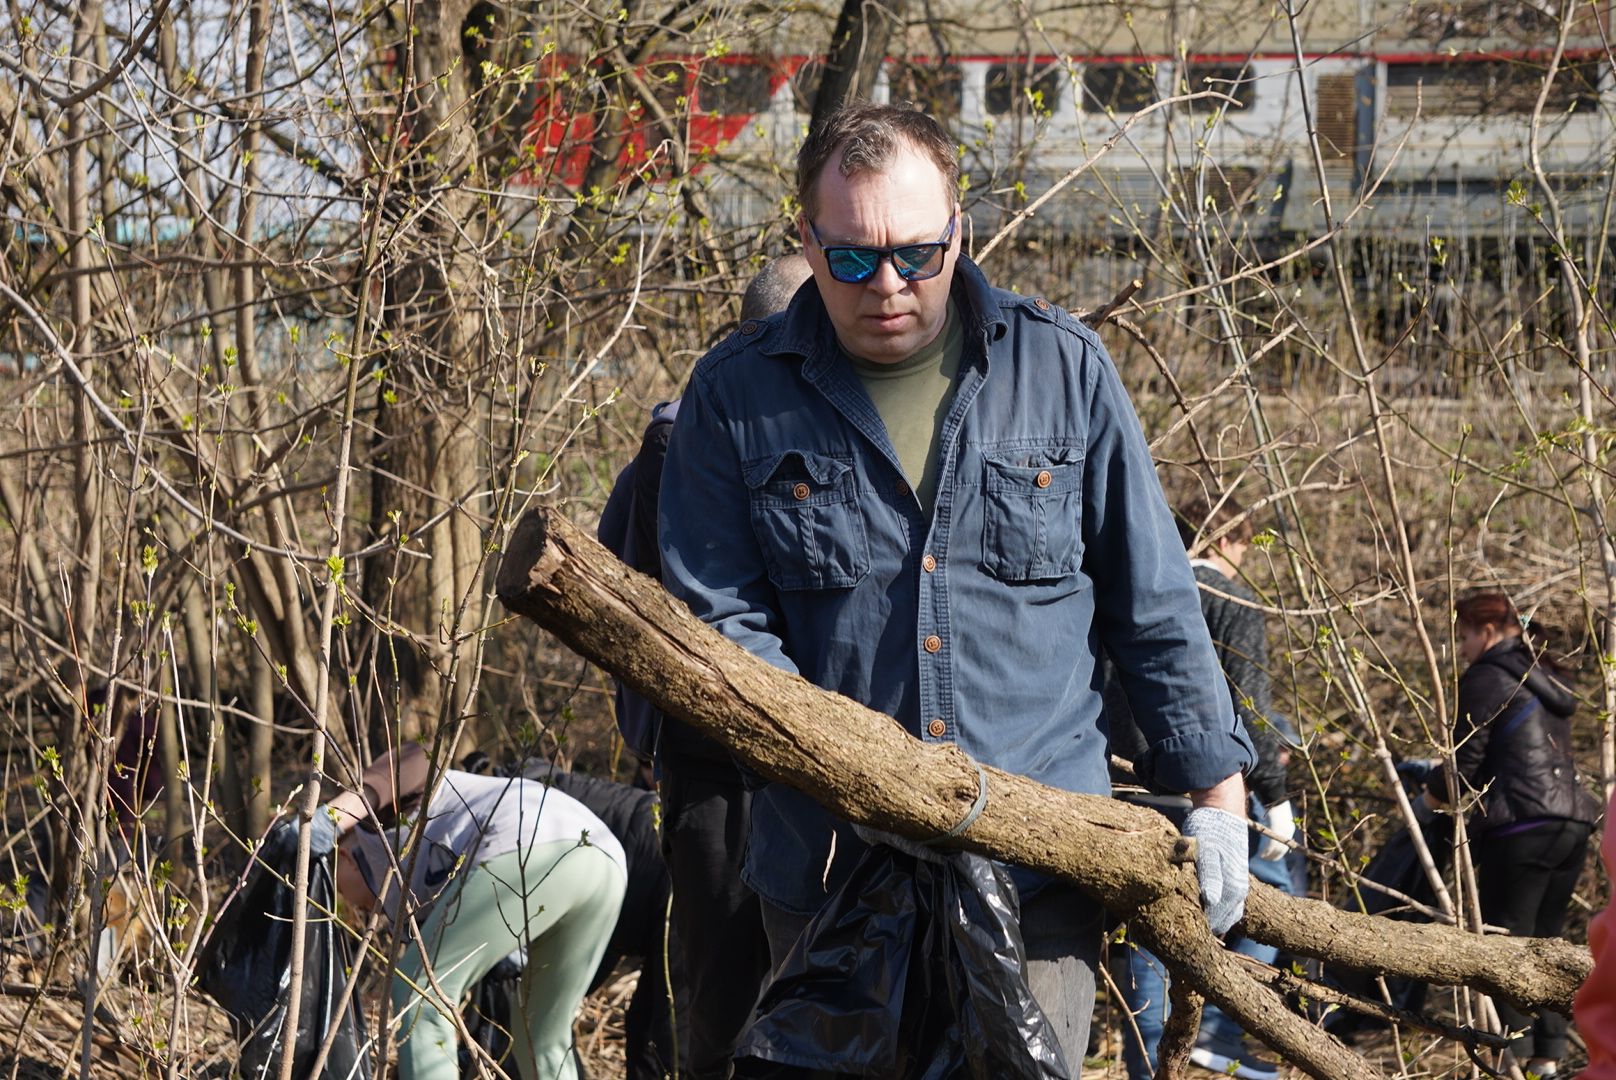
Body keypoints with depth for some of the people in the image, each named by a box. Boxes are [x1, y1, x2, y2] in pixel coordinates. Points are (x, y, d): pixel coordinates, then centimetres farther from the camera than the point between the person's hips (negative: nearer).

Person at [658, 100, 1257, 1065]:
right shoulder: (737, 397, 1)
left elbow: (1154, 605, 9)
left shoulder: (1063, 368, 4)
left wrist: (1216, 790, 6)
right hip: (828, 869, 0)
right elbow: (718, 621, -5)